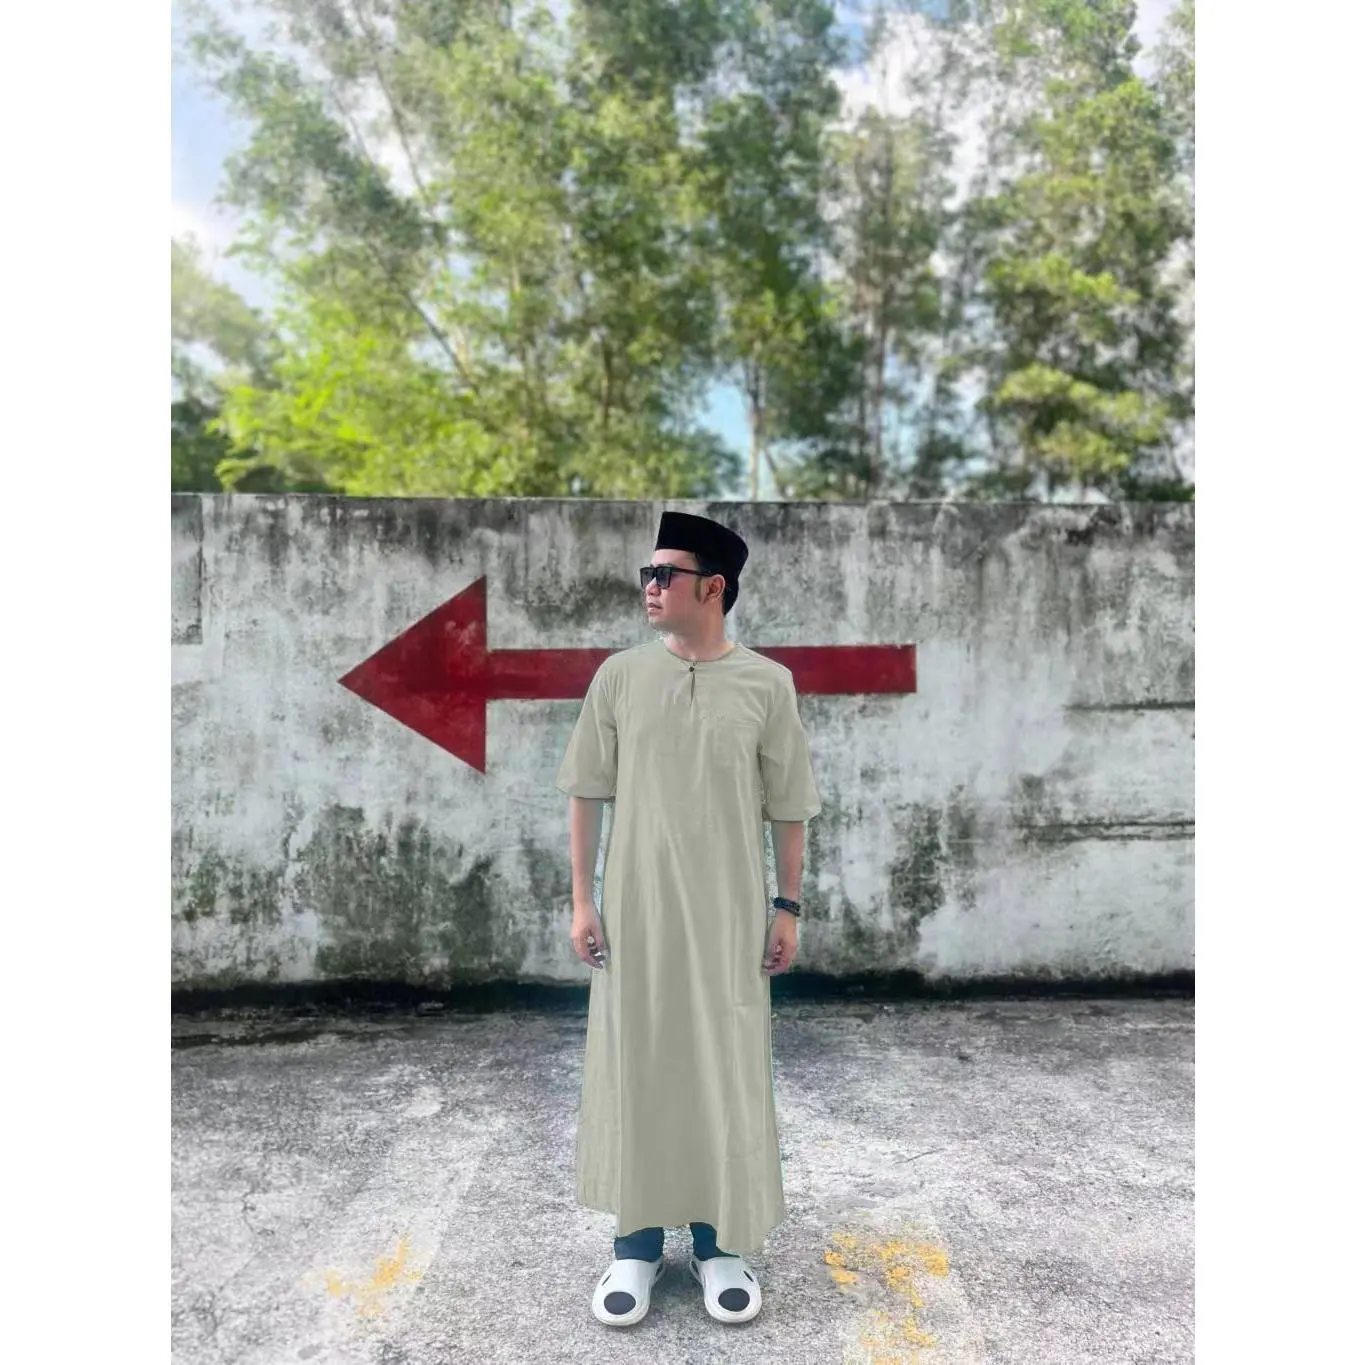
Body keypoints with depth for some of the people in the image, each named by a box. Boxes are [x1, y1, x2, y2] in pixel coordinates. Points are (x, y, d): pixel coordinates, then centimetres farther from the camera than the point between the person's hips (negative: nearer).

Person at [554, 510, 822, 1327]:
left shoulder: (766, 684, -4)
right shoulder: (619, 676, -1)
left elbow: (789, 809, 2)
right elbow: (587, 795, 3)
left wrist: (788, 908, 2)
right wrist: (583, 900, 0)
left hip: (730, 919, -1)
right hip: (635, 913, 1)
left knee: (728, 1077, 10)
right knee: (633, 1070, 10)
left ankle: (721, 1245, 31)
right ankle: (637, 1245, 30)